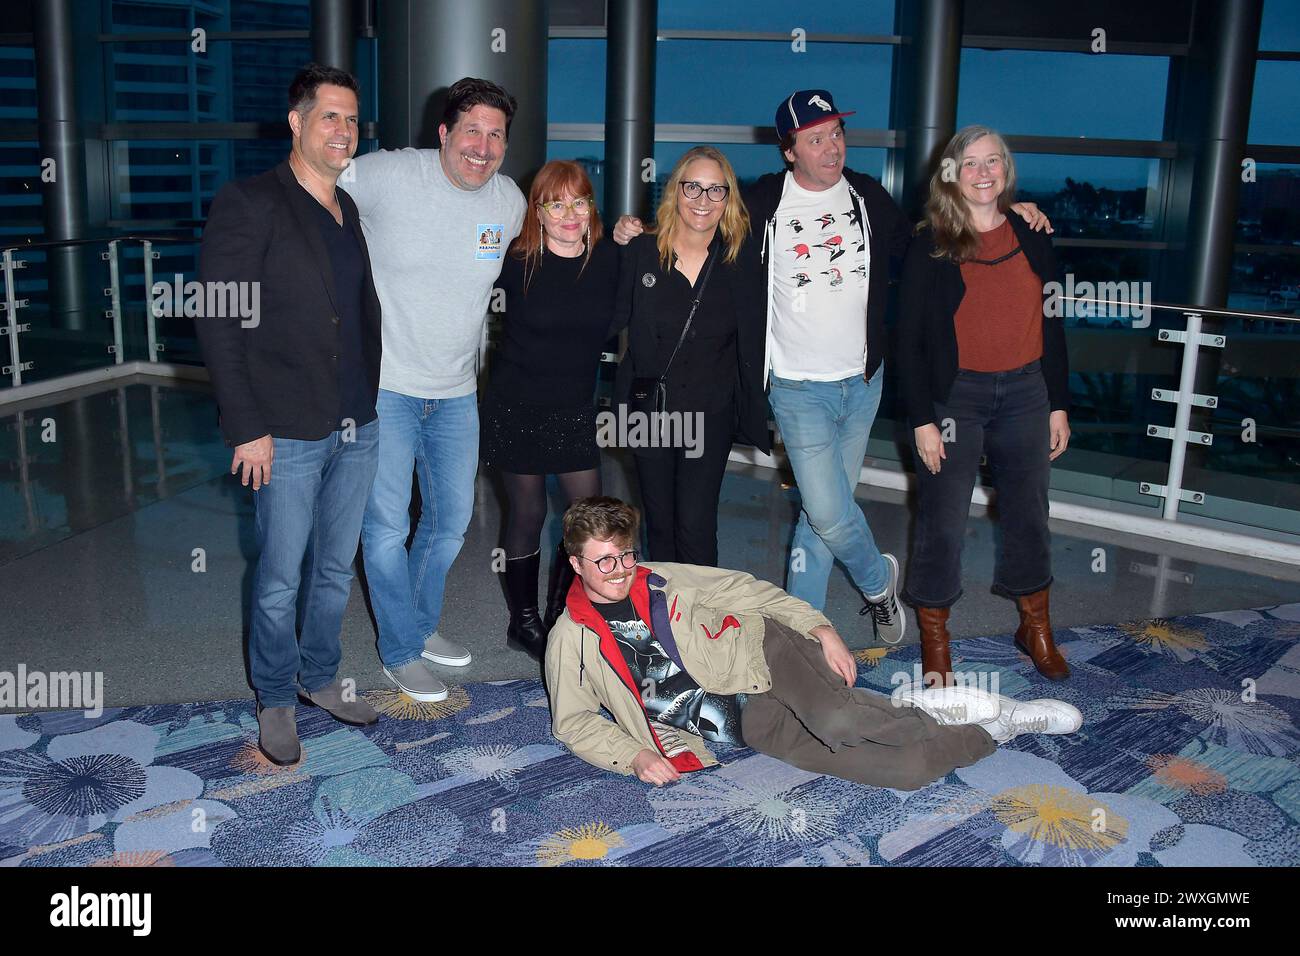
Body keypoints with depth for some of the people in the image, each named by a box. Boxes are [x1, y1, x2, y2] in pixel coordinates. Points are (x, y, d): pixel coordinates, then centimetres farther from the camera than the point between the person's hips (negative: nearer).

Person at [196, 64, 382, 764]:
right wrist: (246, 427, -15)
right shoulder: (248, 204, -9)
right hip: (287, 434, -6)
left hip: (358, 428, 6)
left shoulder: (354, 212, 12)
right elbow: (218, 324, -12)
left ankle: (319, 676, 35)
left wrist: (375, 402, 11)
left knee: (337, 569, 17)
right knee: (280, 579, 6)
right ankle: (274, 700, 25)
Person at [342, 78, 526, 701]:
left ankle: (422, 623, 39)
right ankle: (402, 651, 21)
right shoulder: (386, 175, -15)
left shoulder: (511, 200, 0)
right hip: (383, 385, -5)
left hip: (456, 392, 5)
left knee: (452, 520, 16)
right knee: (387, 526, 2)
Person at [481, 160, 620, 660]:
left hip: (574, 409, 4)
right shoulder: (516, 260, -12)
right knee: (528, 512, 7)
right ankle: (524, 621, 25)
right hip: (516, 407, -3)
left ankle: (562, 618, 22)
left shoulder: (608, 260, -2)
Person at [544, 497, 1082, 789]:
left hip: (761, 653, 1)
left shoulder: (663, 580, 4)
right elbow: (572, 721, 5)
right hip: (750, 723, -1)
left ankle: (915, 706, -5)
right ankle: (999, 727, 0)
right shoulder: (570, 642, 3)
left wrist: (820, 628, -3)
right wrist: (634, 756, -12)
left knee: (838, 723, -36)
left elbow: (745, 590, 8)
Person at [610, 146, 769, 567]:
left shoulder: (738, 261, -2)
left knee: (696, 526, -5)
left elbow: (752, 344, 4)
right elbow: (613, 323, 0)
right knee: (659, 523, 14)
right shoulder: (641, 252, -4)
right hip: (648, 408, 1)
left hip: (710, 413, -1)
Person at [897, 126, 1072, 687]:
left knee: (1028, 512, 13)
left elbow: (1051, 325, 10)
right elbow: (910, 338, -6)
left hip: (1025, 391, 4)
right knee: (943, 520, 0)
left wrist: (1058, 404, 8)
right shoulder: (932, 246, -5)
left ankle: (1036, 627, 31)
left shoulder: (1031, 236, 6)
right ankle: (934, 644, 14)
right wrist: (922, 419, -11)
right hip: (956, 394, -3)